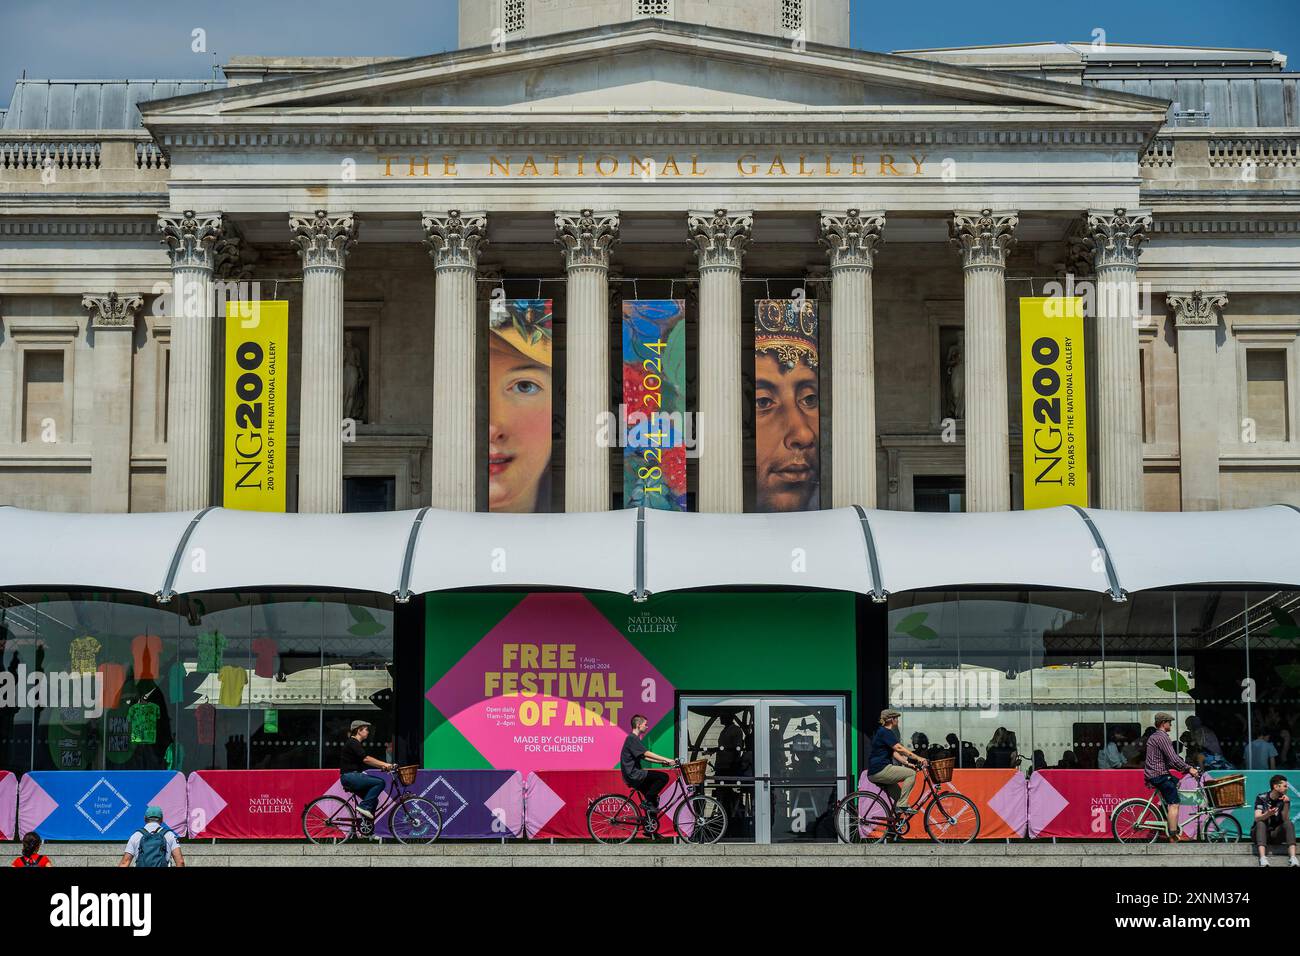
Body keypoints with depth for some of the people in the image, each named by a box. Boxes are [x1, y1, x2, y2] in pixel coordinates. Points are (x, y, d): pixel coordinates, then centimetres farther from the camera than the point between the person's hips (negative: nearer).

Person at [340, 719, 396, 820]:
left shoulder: (357, 744, 19)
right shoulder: (352, 743, -12)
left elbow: (367, 761, 15)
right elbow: (366, 759, -24)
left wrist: (383, 766, 1)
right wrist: (384, 765, -27)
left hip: (353, 776, 10)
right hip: (349, 777, -10)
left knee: (373, 800, 9)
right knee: (380, 782, -18)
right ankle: (364, 806, -16)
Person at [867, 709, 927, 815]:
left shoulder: (882, 732, 21)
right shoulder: (886, 732, -10)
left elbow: (894, 753, 19)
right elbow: (899, 748, -20)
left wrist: (907, 762, 7)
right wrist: (918, 758, -22)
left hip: (874, 773, 10)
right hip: (881, 770, -10)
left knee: (898, 794, 22)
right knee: (911, 773, -11)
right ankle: (902, 805, -12)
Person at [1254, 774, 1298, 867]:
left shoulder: (1285, 799, 0)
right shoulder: (1261, 798, -8)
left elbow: (1285, 820, -13)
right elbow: (1257, 818, -21)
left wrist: (1286, 804, -27)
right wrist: (1268, 814, -42)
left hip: (1276, 834, 2)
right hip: (1262, 832, -2)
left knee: (1289, 824, -24)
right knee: (1261, 823, -33)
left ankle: (1293, 858, -42)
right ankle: (1263, 859, -51)